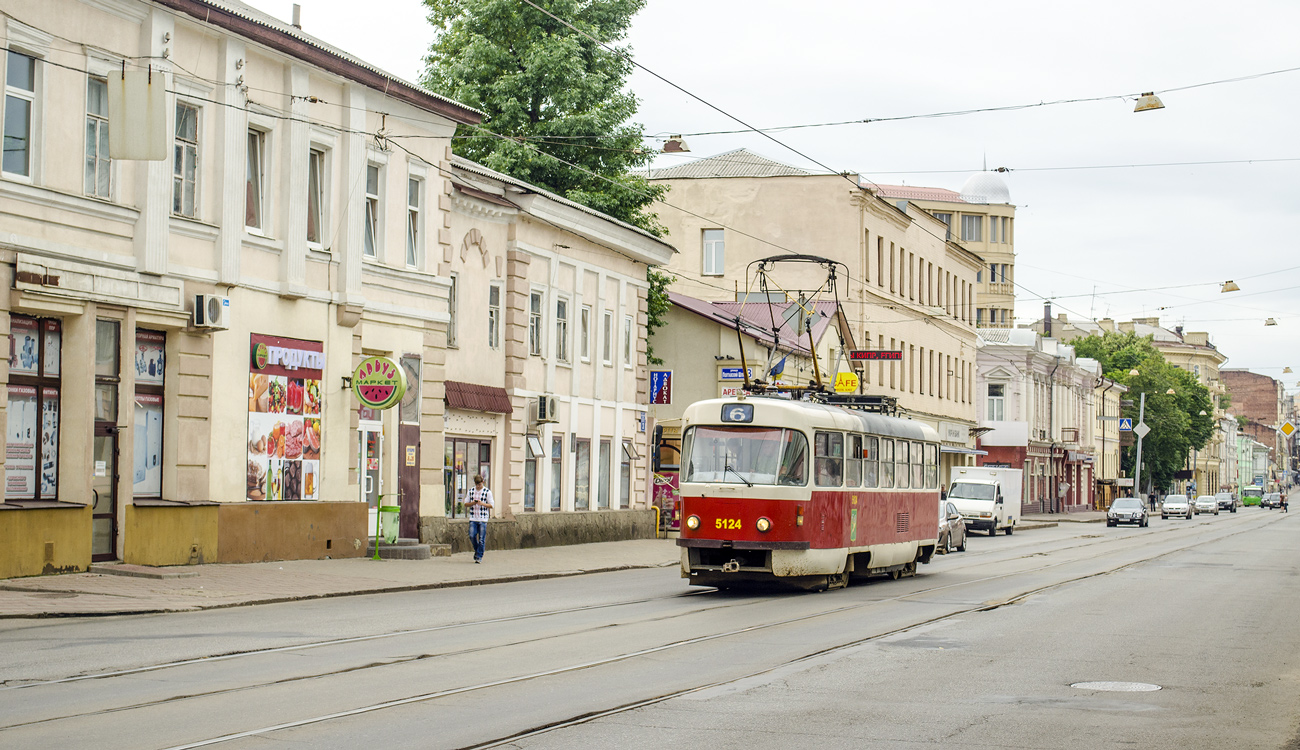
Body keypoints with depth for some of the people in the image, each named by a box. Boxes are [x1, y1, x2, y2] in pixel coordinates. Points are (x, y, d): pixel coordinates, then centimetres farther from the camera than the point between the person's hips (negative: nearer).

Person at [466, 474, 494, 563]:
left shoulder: (487, 492, 0)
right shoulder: (471, 491, 10)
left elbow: (491, 505, -1)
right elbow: (466, 504, 13)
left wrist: (482, 503, -18)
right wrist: (472, 503, -8)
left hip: (483, 519, -3)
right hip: (473, 518, 3)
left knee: (481, 539, -3)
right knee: (472, 536, -6)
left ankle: (479, 557, 5)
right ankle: (476, 550, 21)